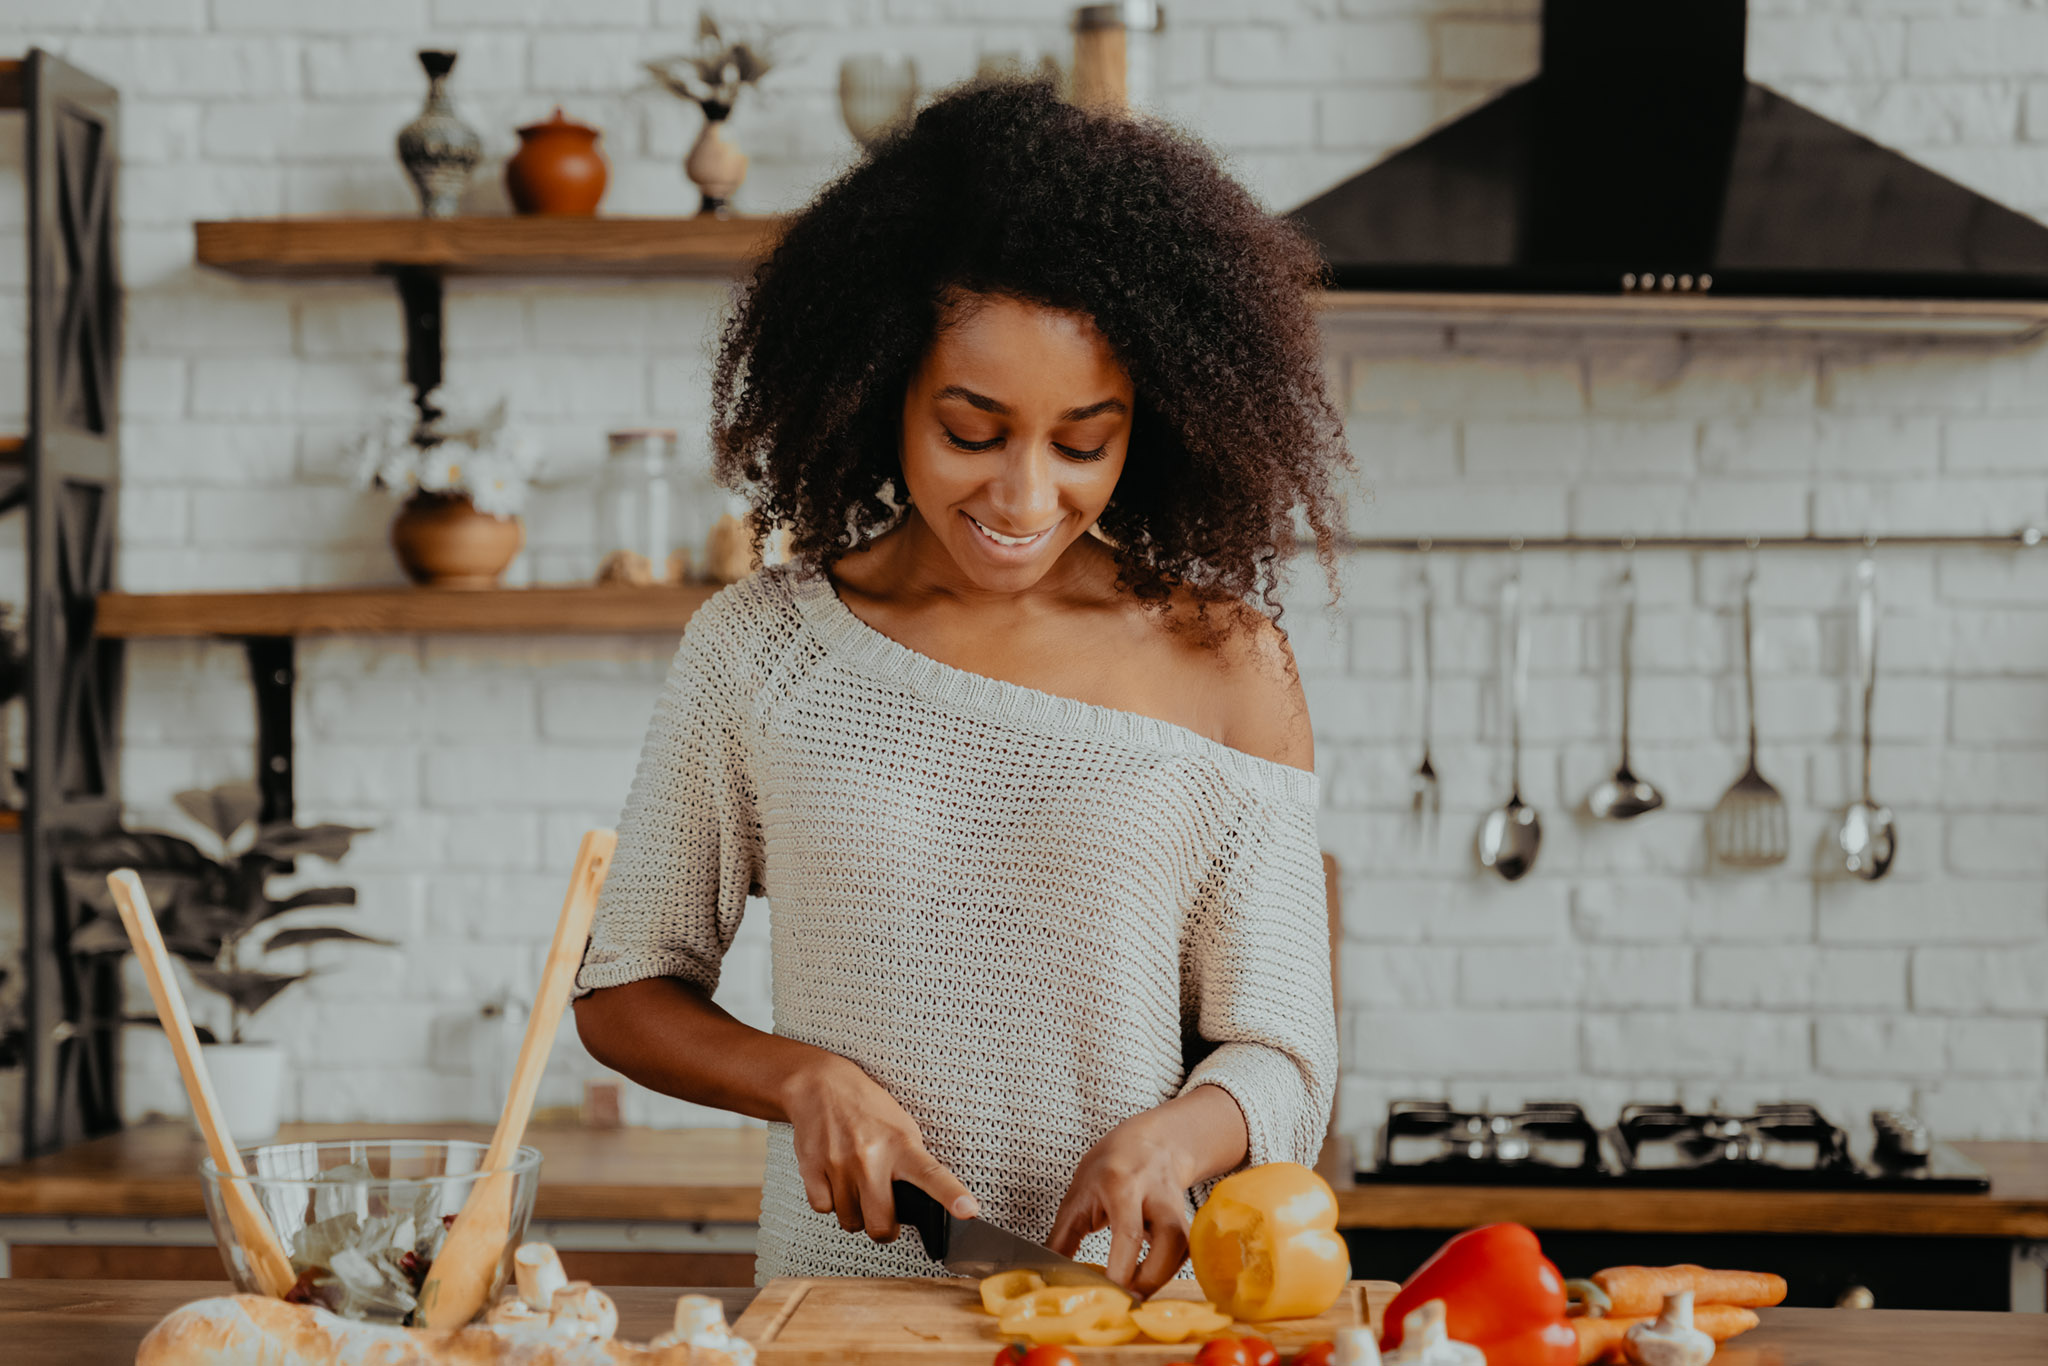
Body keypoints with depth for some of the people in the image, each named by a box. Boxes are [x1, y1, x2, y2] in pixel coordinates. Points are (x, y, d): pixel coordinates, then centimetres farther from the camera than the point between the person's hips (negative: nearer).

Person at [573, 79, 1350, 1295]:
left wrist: (1176, 1137, -16)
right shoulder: (760, 649, 4)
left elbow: (1283, 1058, 5)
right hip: (834, 1300, 1)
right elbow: (625, 990, 12)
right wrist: (803, 1075, -6)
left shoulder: (1224, 664, 3)